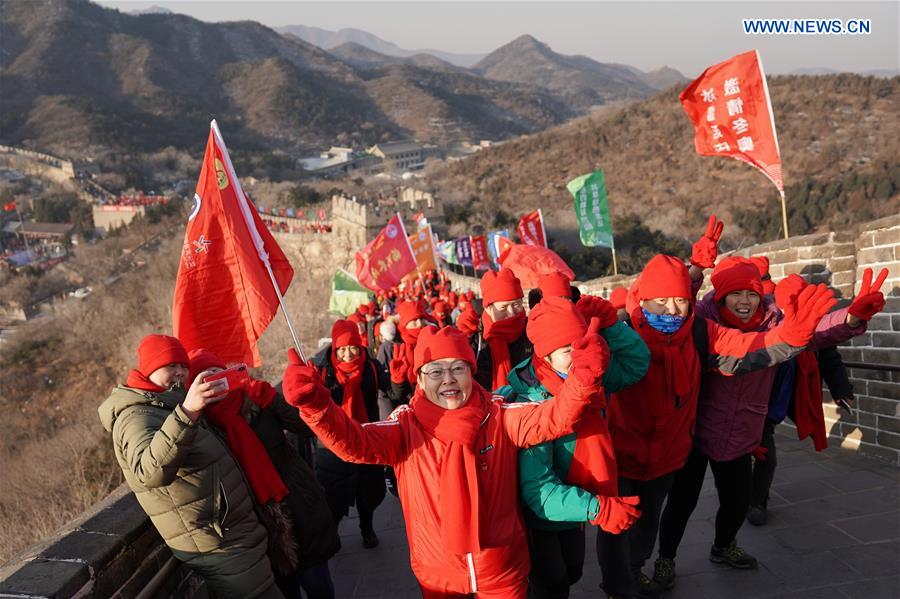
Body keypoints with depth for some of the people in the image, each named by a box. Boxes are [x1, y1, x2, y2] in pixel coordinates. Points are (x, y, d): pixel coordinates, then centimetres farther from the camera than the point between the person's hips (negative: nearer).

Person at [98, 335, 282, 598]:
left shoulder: (168, 403, 13)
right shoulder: (136, 416, -17)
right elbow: (150, 473, -39)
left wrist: (227, 383, 14)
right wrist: (187, 411, -50)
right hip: (219, 546, -10)